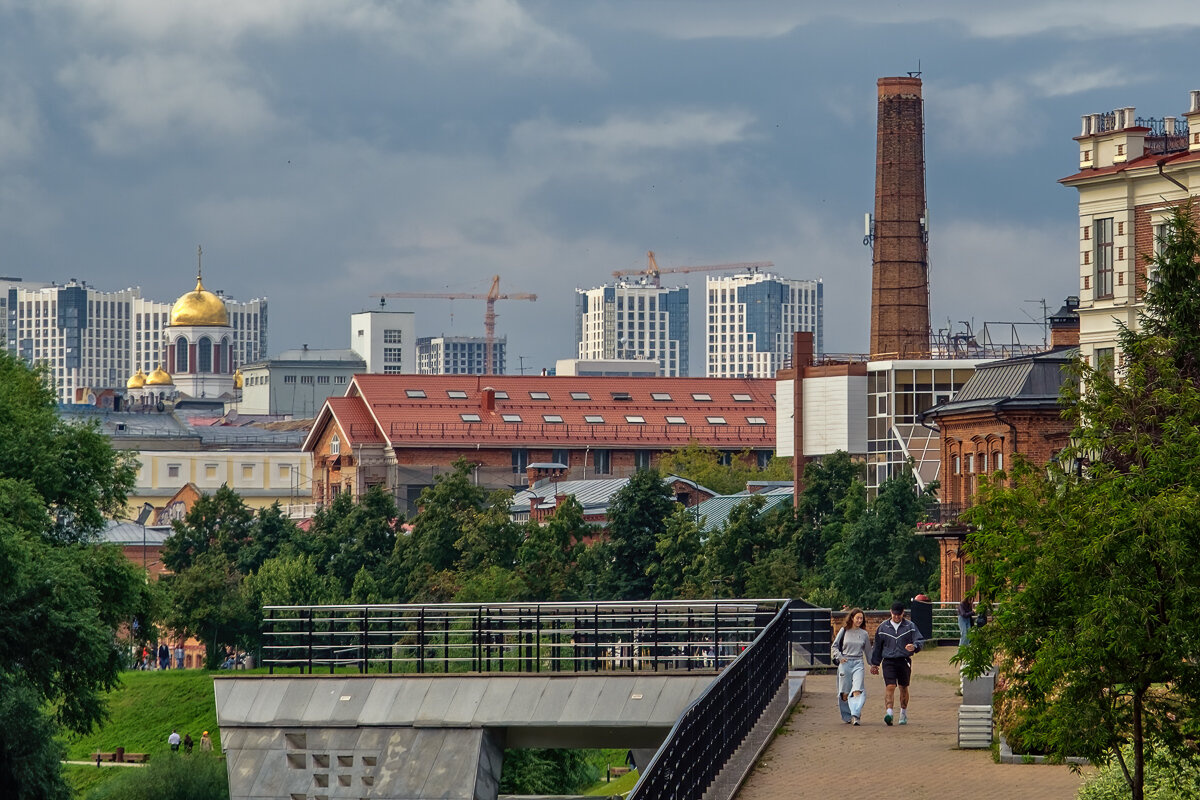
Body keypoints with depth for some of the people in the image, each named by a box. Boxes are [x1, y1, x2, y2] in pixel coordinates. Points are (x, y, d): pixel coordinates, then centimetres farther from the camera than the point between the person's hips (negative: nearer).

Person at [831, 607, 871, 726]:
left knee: (857, 691, -17)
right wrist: (839, 657, -4)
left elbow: (868, 651, 19)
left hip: (858, 663, 0)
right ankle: (847, 716, 15)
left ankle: (855, 716, -27)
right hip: (845, 663, 0)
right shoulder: (844, 631, 4)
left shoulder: (864, 634, 9)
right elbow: (835, 646, 10)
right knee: (845, 693, 2)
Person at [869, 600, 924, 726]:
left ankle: (903, 713, 26)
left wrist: (914, 646, -26)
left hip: (904, 661, 1)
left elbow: (920, 640, -3)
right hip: (889, 661, -1)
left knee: (903, 688, 11)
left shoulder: (910, 626, 4)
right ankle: (889, 712, -27)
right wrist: (875, 664, 13)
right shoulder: (883, 627, 8)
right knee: (890, 687, -16)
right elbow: (877, 646, 15)